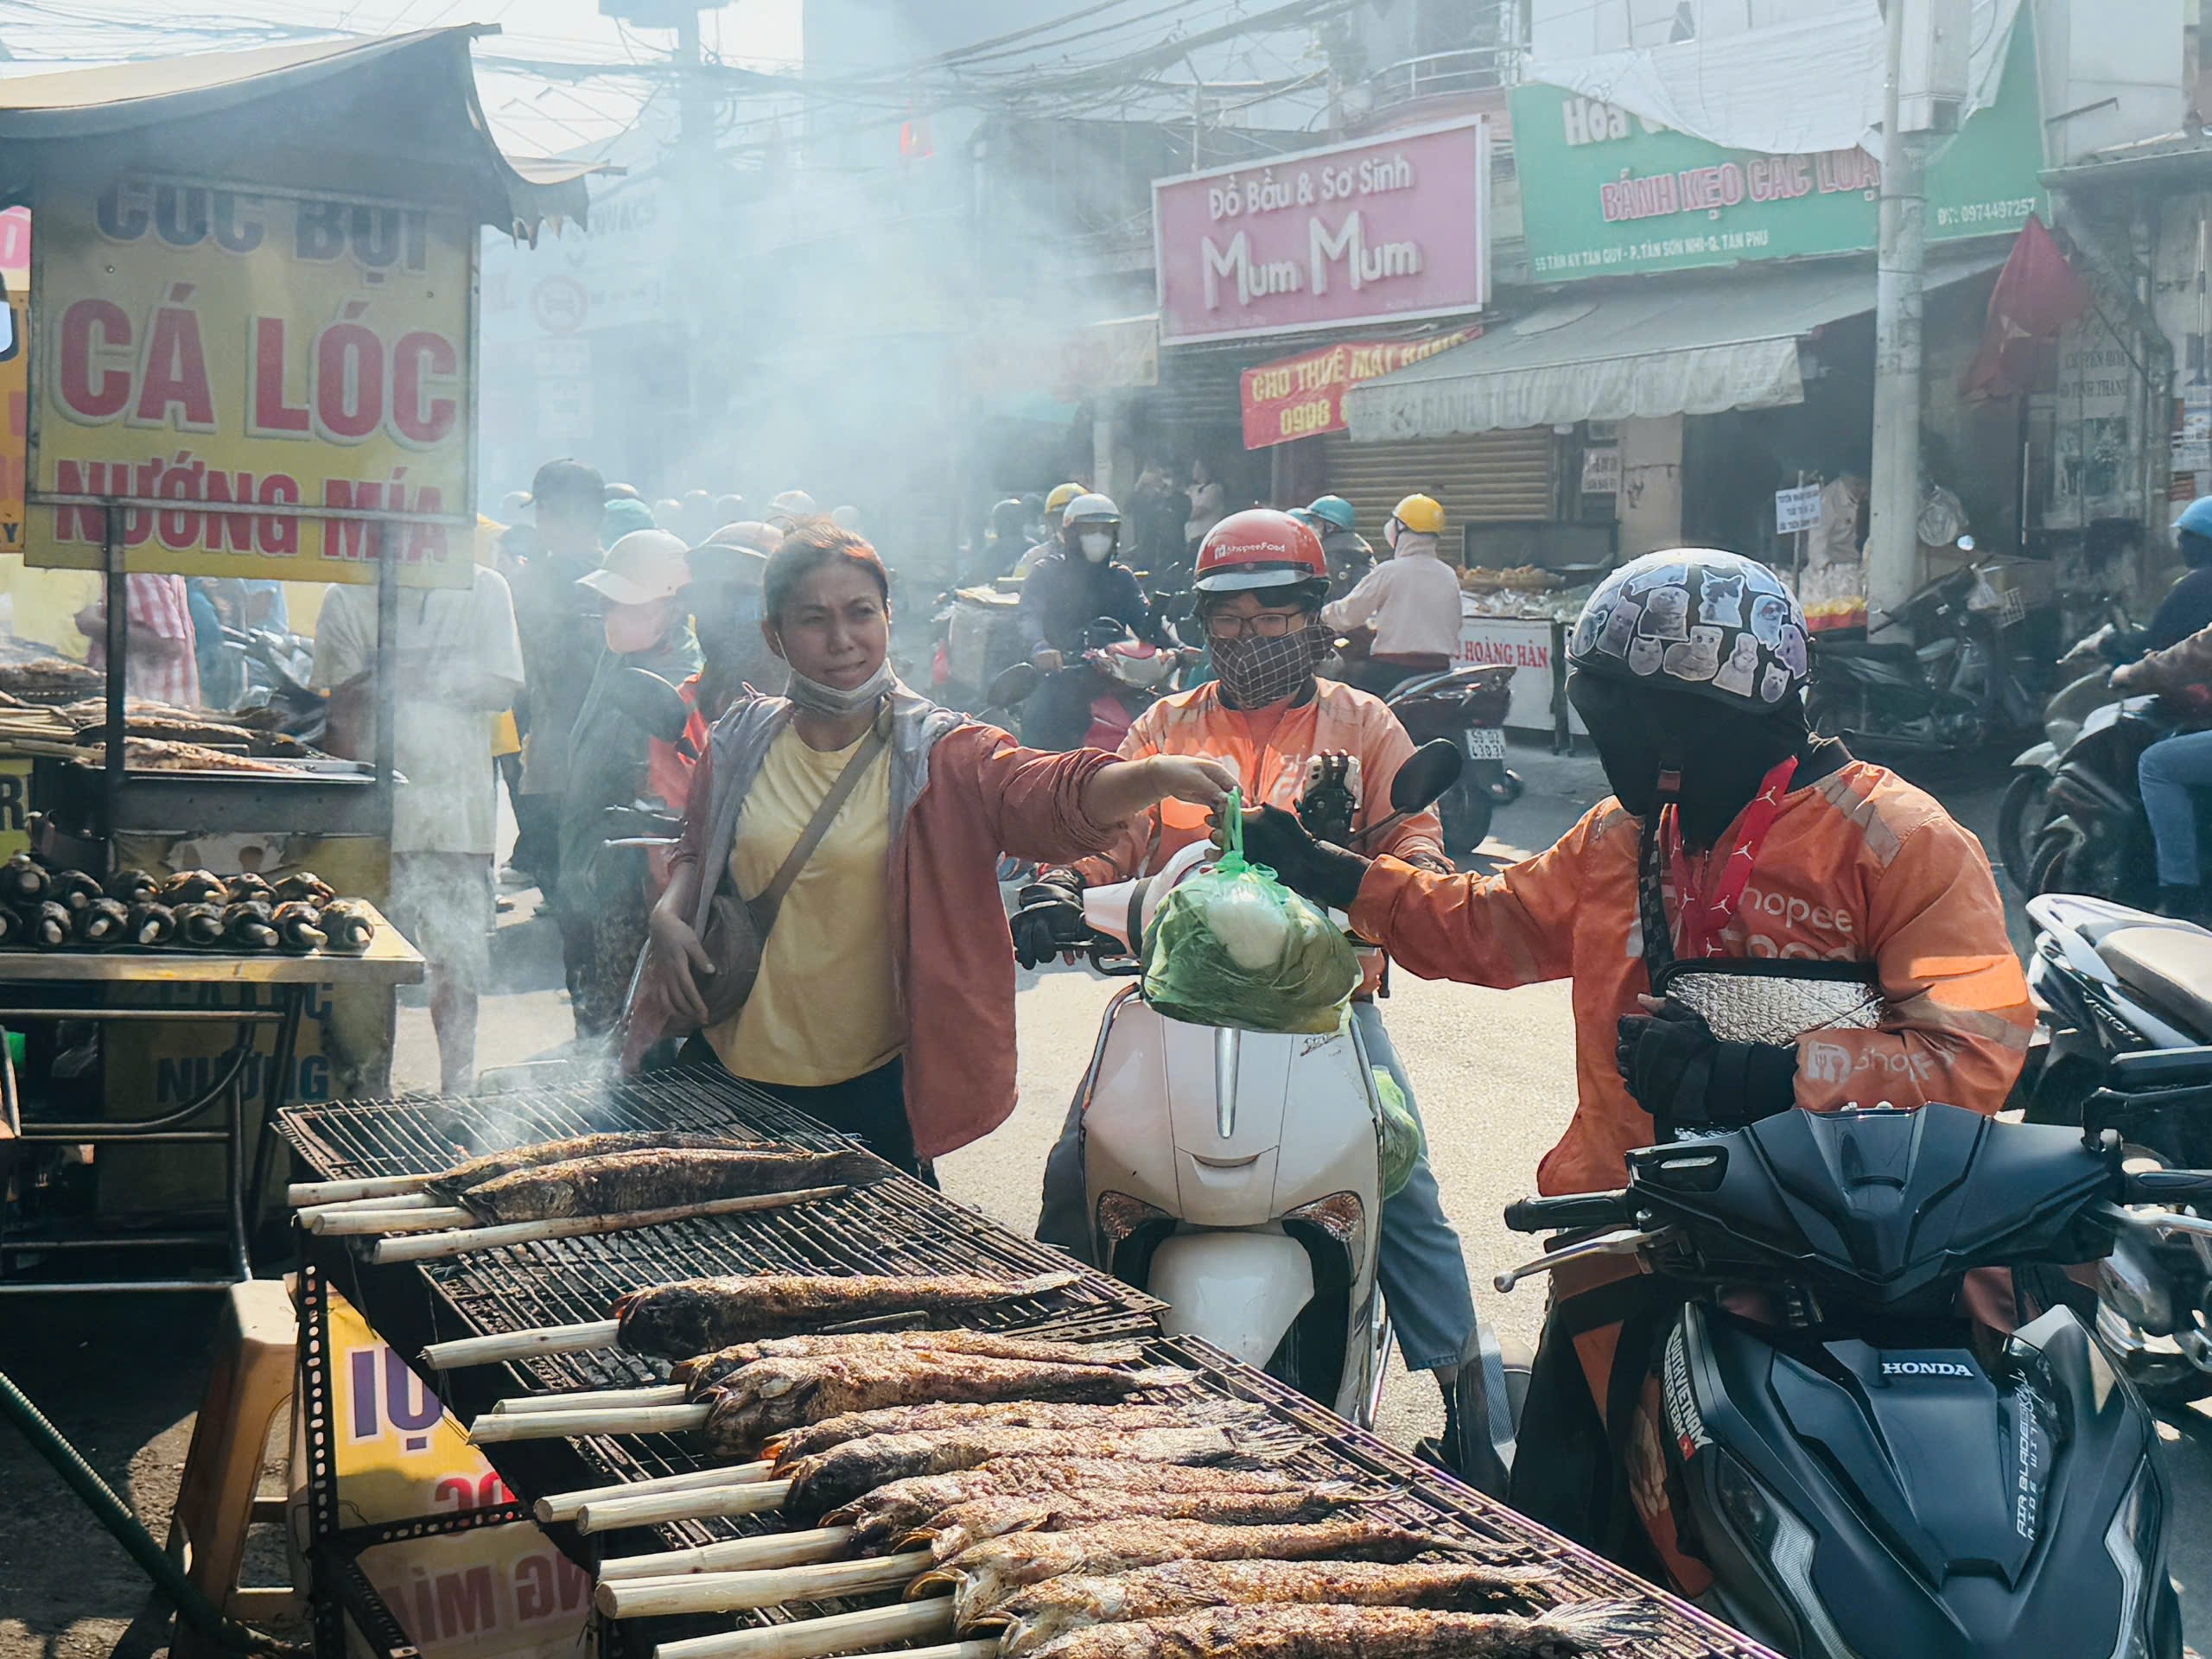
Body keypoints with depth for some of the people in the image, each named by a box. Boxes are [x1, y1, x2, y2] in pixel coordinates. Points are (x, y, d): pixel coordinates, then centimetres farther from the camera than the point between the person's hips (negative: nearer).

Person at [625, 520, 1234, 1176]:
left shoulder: (938, 753, -8)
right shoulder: (741, 746, 1)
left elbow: (1050, 798, -26)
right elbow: (697, 853, 18)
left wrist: (1155, 775, -46)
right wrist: (669, 914, -4)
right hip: (734, 1066, 3)